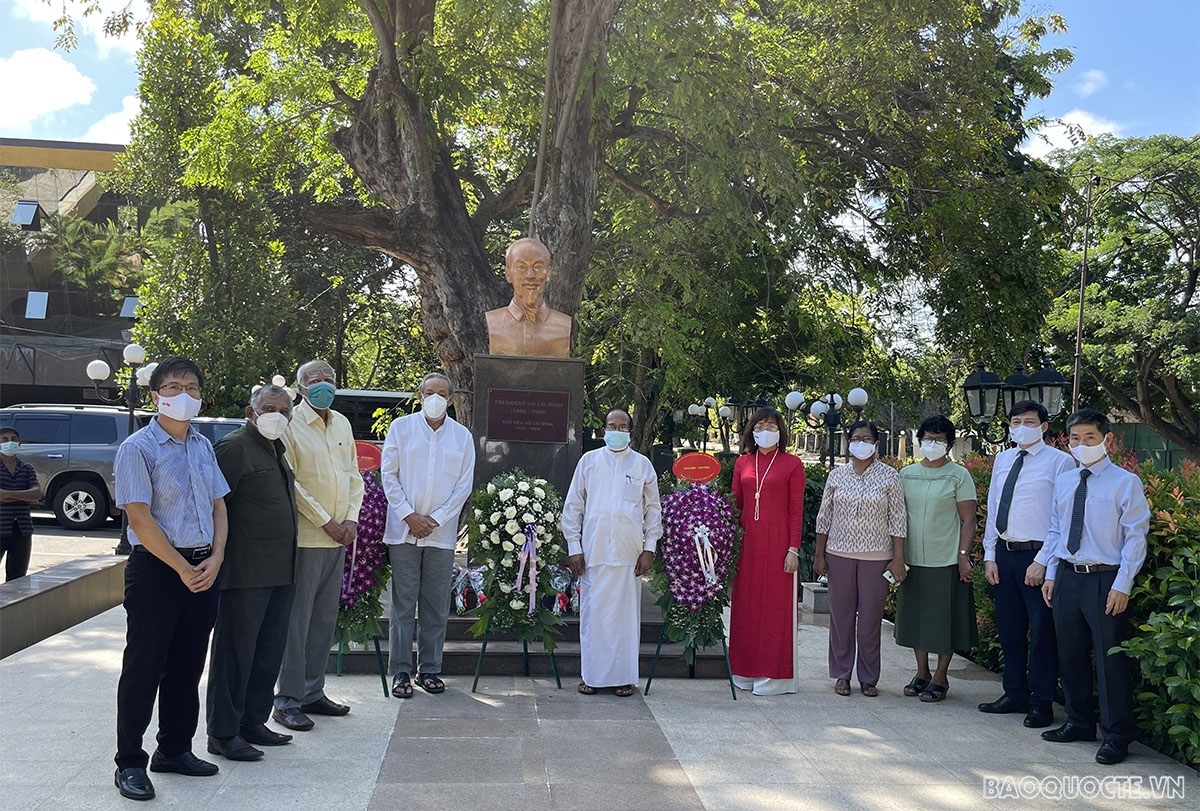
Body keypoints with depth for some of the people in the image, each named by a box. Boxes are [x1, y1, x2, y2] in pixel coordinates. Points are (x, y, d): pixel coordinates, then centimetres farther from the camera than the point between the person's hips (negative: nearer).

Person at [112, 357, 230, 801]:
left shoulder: (203, 446, 11)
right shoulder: (138, 448, -9)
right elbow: (140, 519, -14)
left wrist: (215, 559, -2)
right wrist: (182, 568, -13)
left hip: (203, 568, 6)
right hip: (156, 569, -6)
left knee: (188, 665, 14)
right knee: (144, 667, 1)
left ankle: (175, 749, 27)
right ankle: (130, 763, 12)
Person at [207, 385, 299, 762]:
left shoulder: (276, 450, 17)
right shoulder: (234, 446, -11)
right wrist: (219, 555, -14)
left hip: (280, 572, 9)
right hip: (246, 572, -9)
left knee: (269, 651, 14)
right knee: (236, 651, 0)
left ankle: (253, 722, 26)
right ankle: (223, 733, 11)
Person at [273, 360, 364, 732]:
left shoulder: (342, 424, 14)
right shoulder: (291, 425, -7)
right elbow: (289, 483, -12)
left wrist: (351, 519, 2)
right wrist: (326, 523, -12)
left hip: (339, 538, 7)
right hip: (305, 537, -7)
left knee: (325, 618, 12)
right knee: (296, 619, -3)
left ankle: (312, 692, 22)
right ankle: (287, 700, 5)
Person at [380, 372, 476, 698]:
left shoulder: (462, 436, 8)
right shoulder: (401, 427, 4)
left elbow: (464, 485, 5)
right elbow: (389, 475, 1)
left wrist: (435, 519, -5)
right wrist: (409, 516, -8)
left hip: (442, 533, 1)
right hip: (403, 530, -1)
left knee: (436, 607, 6)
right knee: (403, 605, 0)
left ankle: (429, 669, 15)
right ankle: (400, 672, 8)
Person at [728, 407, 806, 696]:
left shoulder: (792, 464, 1)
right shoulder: (742, 463, 11)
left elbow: (796, 510, -1)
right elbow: (735, 505, 13)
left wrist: (793, 549, -7)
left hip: (777, 542, -3)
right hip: (747, 543, 4)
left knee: (776, 606, 0)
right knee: (746, 605, 7)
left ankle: (773, 675, 9)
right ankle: (746, 672, 18)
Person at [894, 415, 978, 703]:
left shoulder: (959, 475, -2)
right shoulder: (906, 474, 8)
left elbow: (968, 520, -4)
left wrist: (963, 555, -13)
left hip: (946, 561, -4)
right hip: (912, 560, 4)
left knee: (945, 619, 2)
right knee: (915, 616, 10)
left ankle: (940, 677, 15)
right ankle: (922, 673, 24)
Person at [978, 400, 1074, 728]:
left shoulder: (1059, 462, -6)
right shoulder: (1002, 460, 12)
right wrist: (990, 555, 9)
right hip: (1004, 553, 6)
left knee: (1041, 630, 2)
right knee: (1009, 628, 14)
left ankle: (1041, 703, 14)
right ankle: (1015, 694, 28)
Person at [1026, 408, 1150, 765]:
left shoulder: (1126, 483, -7)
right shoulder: (1063, 482, 10)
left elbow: (1135, 537, -9)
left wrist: (1122, 585, -14)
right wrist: (1050, 574, 10)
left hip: (1105, 580, -6)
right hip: (1066, 577, 6)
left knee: (1110, 659, 1)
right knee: (1070, 656, 15)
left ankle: (1116, 736, 15)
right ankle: (1079, 723, 31)